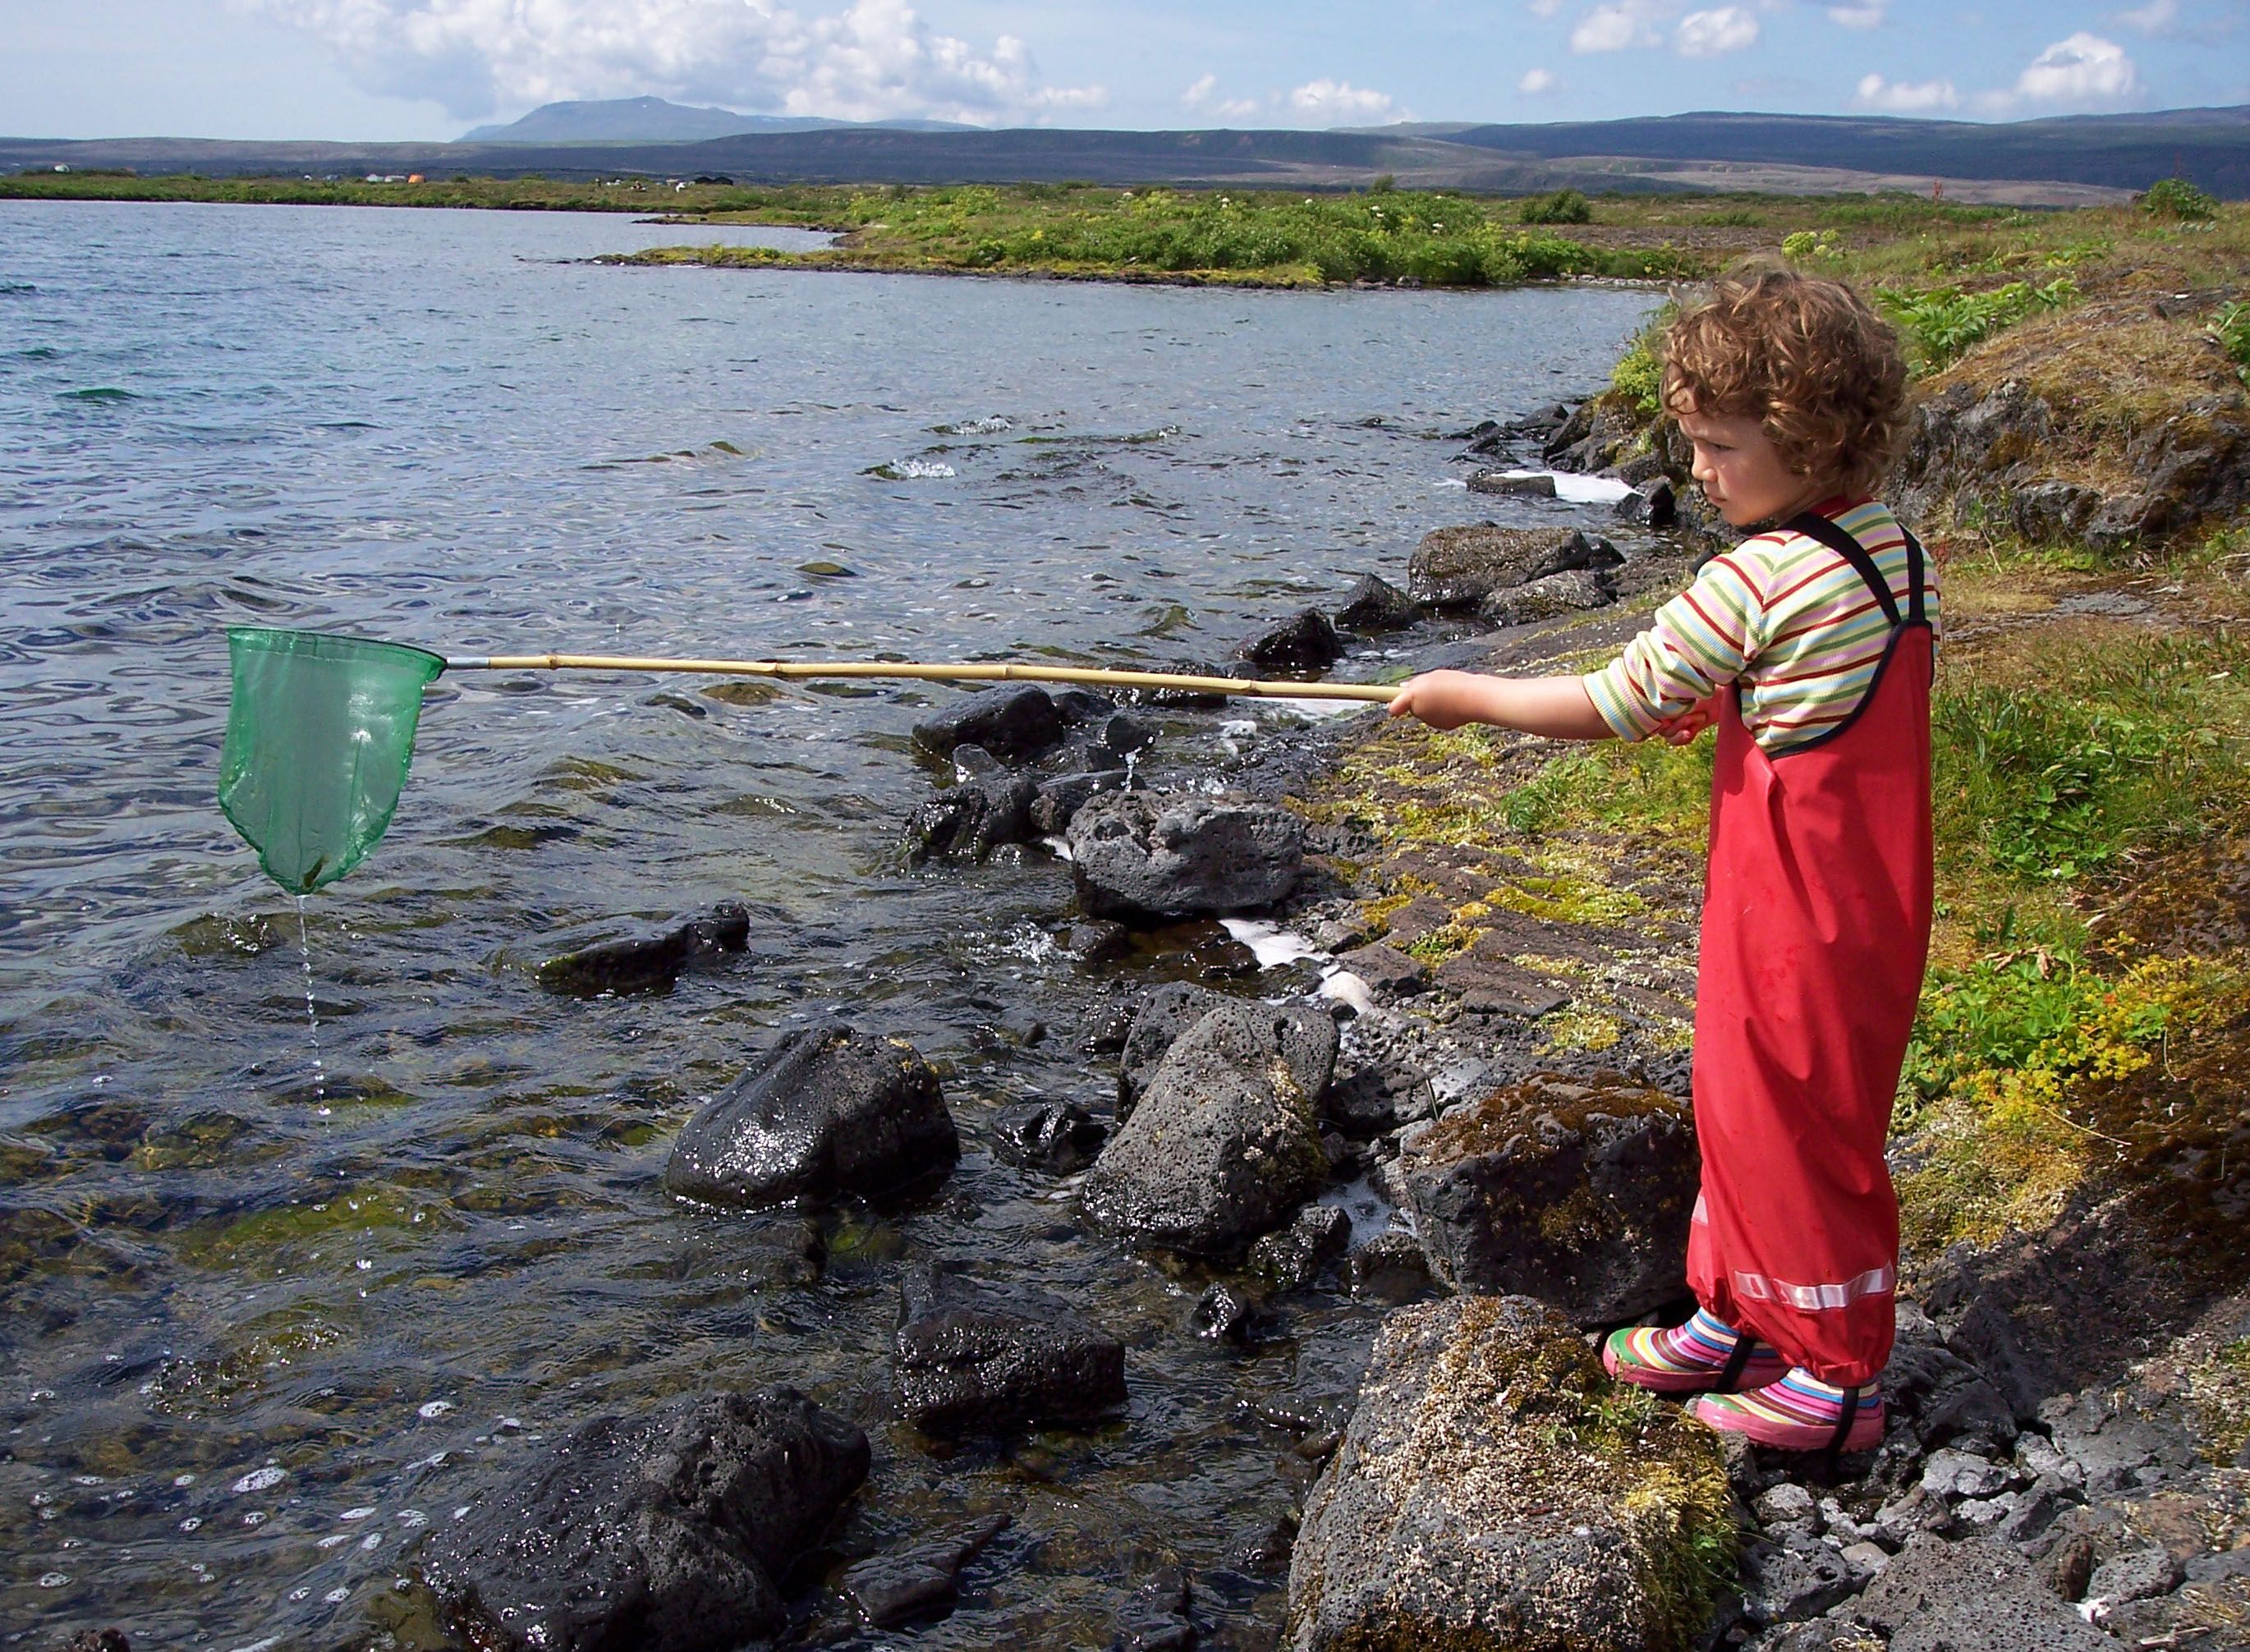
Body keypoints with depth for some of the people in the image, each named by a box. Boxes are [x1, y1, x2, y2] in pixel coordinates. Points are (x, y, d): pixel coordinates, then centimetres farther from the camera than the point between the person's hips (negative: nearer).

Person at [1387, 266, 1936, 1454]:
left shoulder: (1757, 578, -23)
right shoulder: (1899, 551, 4)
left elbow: (1613, 705, -18)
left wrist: (1467, 697, -7)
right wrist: (1726, 702, 14)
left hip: (1792, 907, -9)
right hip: (1873, 897, 9)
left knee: (1793, 1124, 6)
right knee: (1744, 1101, 21)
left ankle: (1839, 1377, 21)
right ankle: (1734, 1316, 36)